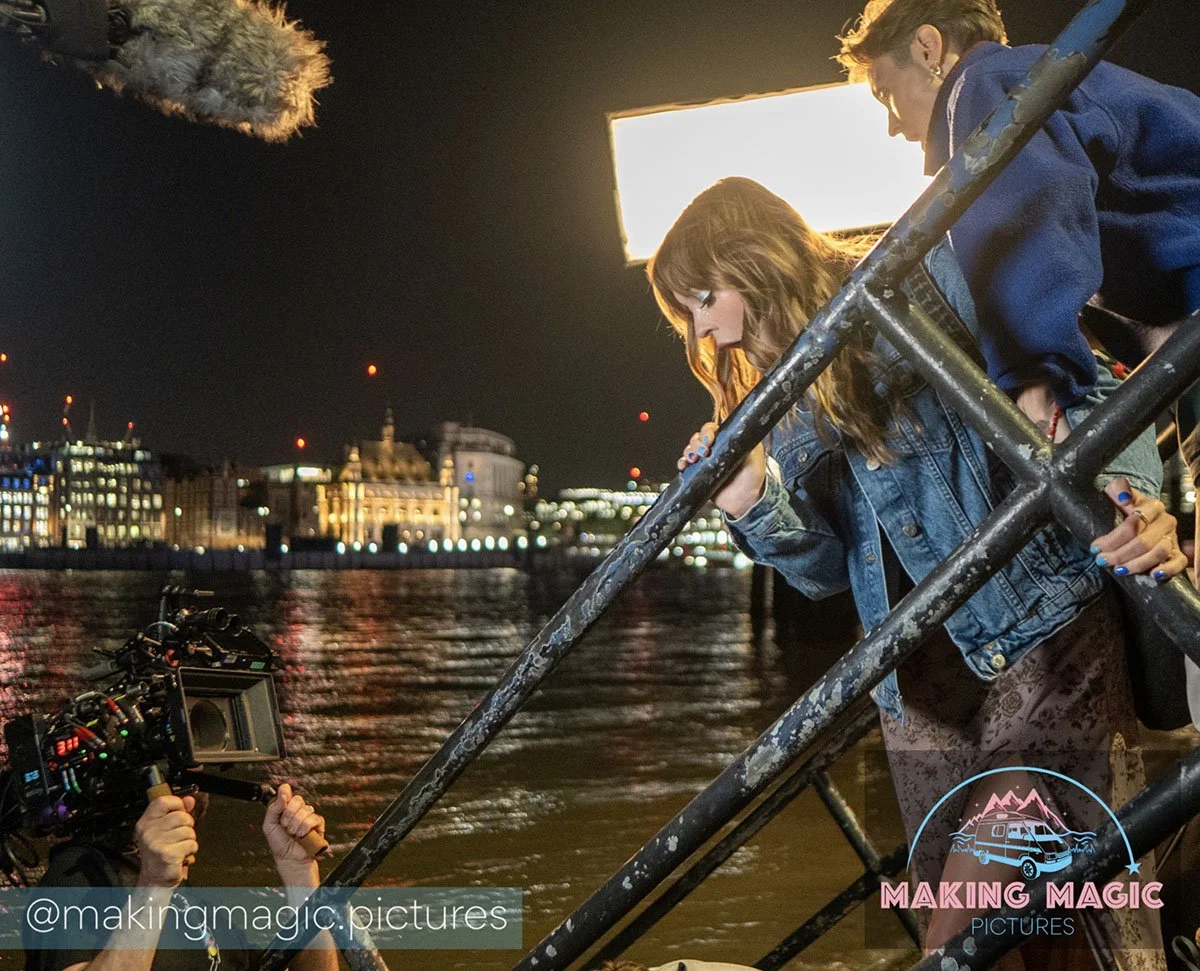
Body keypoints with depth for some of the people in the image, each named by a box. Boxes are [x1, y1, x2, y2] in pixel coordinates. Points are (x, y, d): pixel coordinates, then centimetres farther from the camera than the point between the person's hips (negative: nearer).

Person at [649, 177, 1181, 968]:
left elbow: (1089, 389, -5)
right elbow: (828, 572, 10)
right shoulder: (781, 410, 14)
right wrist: (755, 507, -10)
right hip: (923, 688, 5)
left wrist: (1130, 488, -25)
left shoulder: (925, 280, -1)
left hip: (1046, 638, -5)